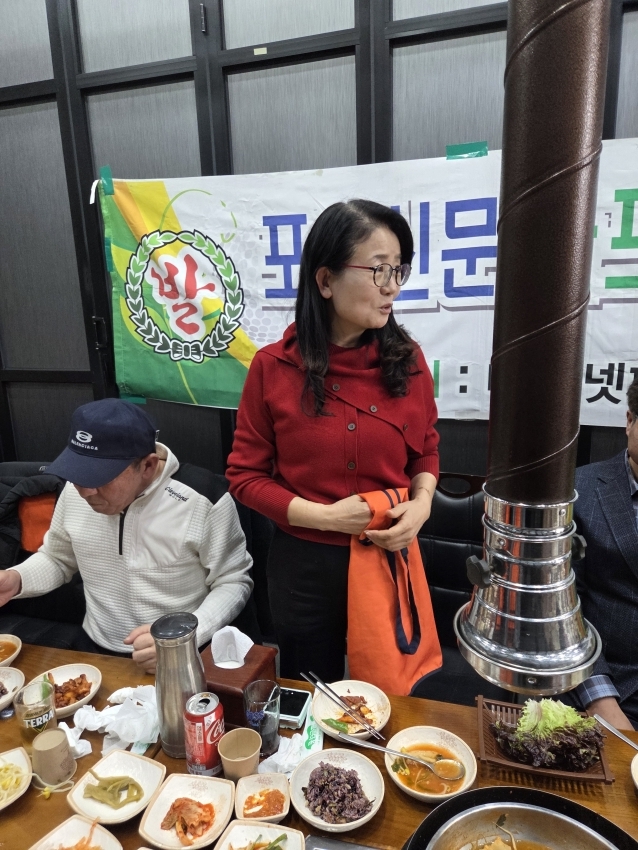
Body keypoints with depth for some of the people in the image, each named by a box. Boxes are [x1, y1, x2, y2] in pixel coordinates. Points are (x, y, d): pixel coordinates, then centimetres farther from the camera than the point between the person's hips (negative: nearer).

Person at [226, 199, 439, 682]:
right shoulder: (274, 367, -13)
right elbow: (246, 475, -6)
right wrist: (324, 517, -17)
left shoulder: (407, 360, -6)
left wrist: (422, 503, -11)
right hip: (306, 566, -1)